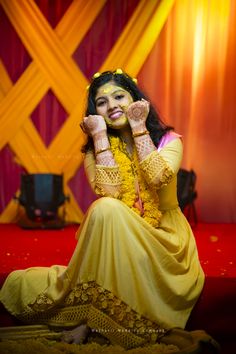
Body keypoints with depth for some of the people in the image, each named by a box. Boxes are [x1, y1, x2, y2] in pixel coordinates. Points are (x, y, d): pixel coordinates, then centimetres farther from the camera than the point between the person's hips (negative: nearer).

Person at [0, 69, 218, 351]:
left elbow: (157, 177, -21)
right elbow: (109, 191, -17)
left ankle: (93, 316, -16)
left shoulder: (169, 139, 0)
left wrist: (138, 128, -14)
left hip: (164, 239, -1)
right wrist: (100, 135, -14)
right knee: (104, 209, -31)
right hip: (116, 244, 2)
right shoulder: (96, 149, 3)